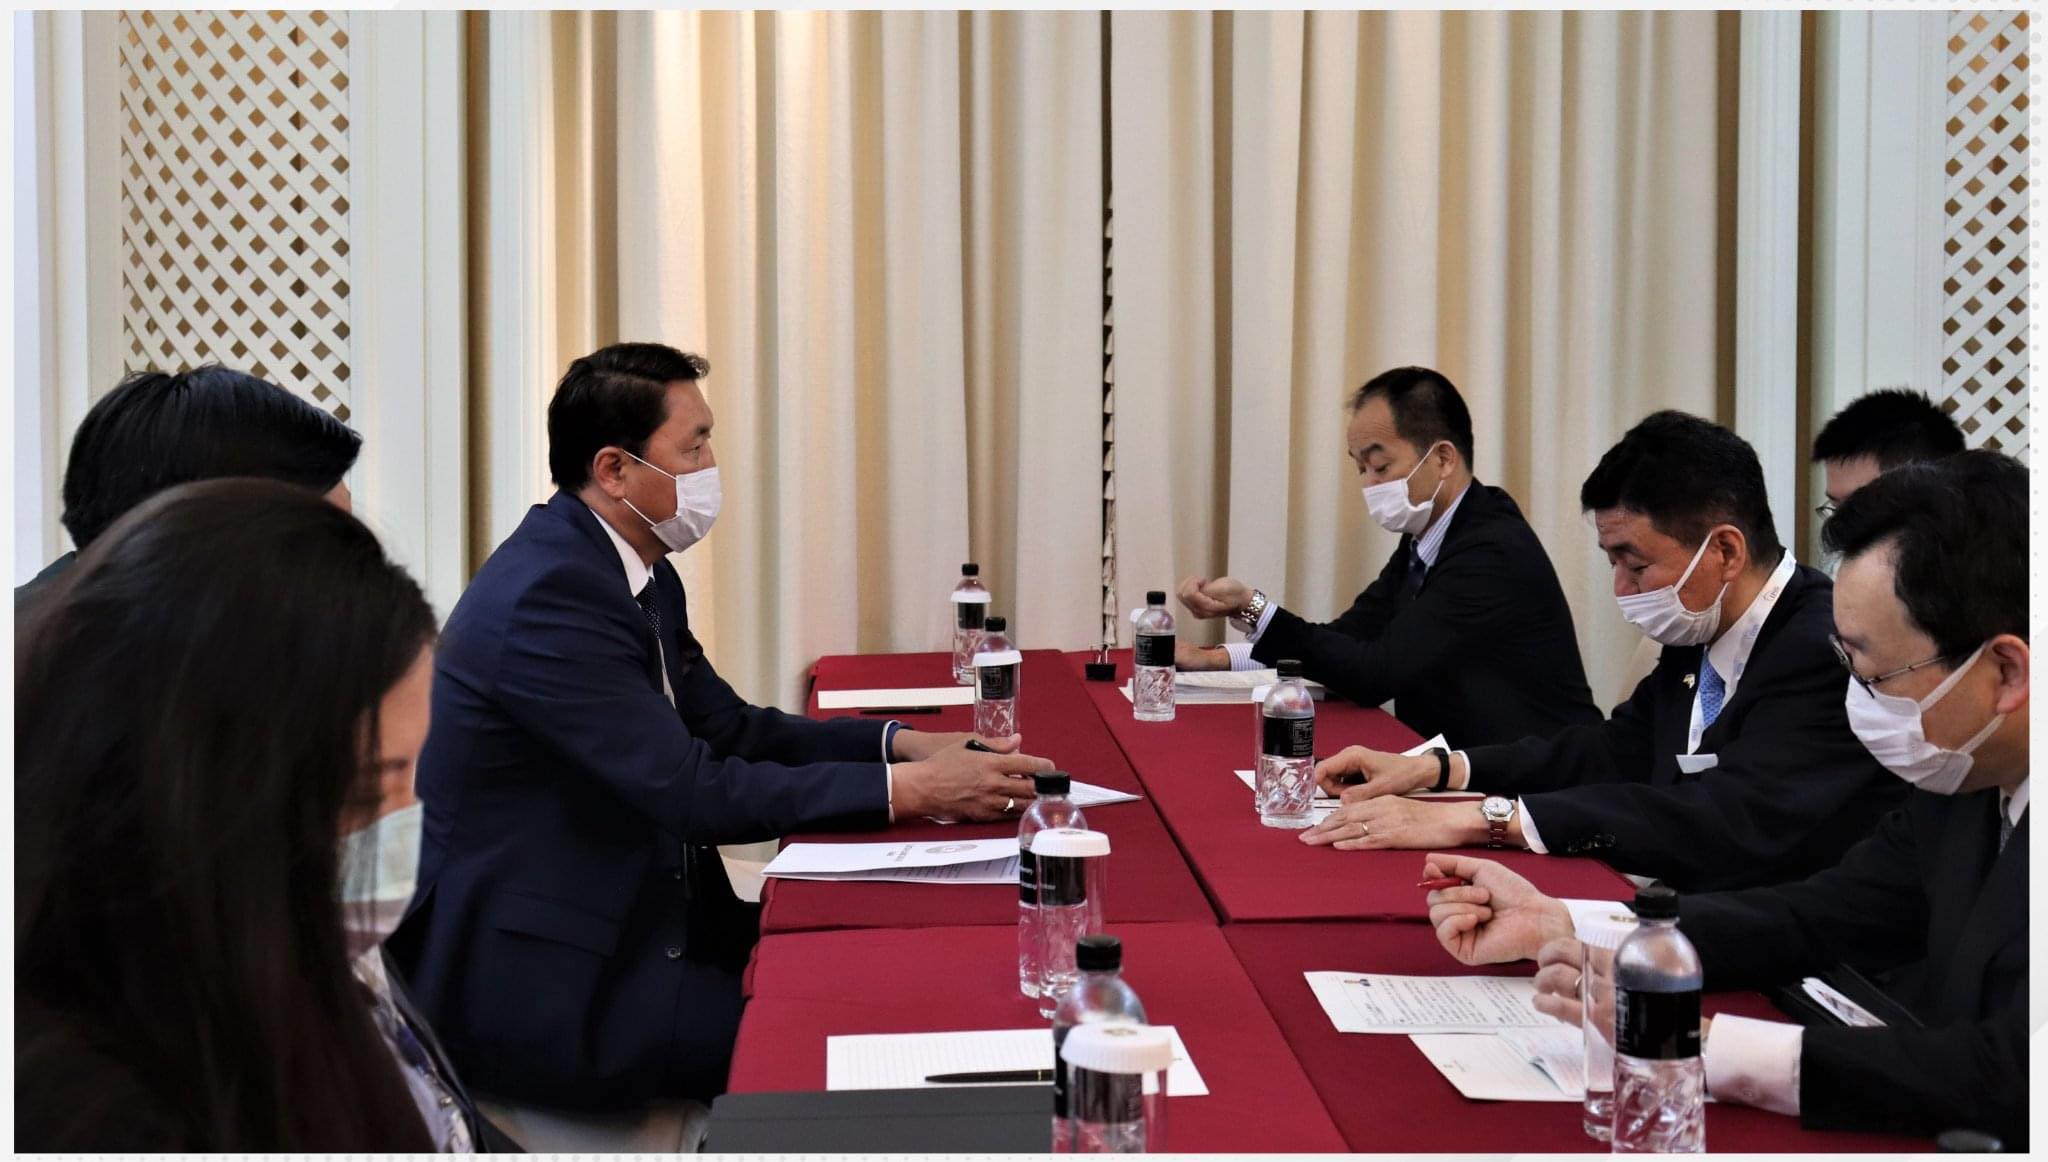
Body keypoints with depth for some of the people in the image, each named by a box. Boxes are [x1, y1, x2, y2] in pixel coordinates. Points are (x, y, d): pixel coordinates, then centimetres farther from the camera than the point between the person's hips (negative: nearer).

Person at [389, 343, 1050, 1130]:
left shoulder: (639, 574, 7)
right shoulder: (546, 595, -22)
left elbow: (731, 729, 12)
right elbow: (694, 791, -25)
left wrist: (901, 743, -3)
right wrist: (908, 790, -23)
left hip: (628, 924, 9)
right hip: (537, 985, -9)